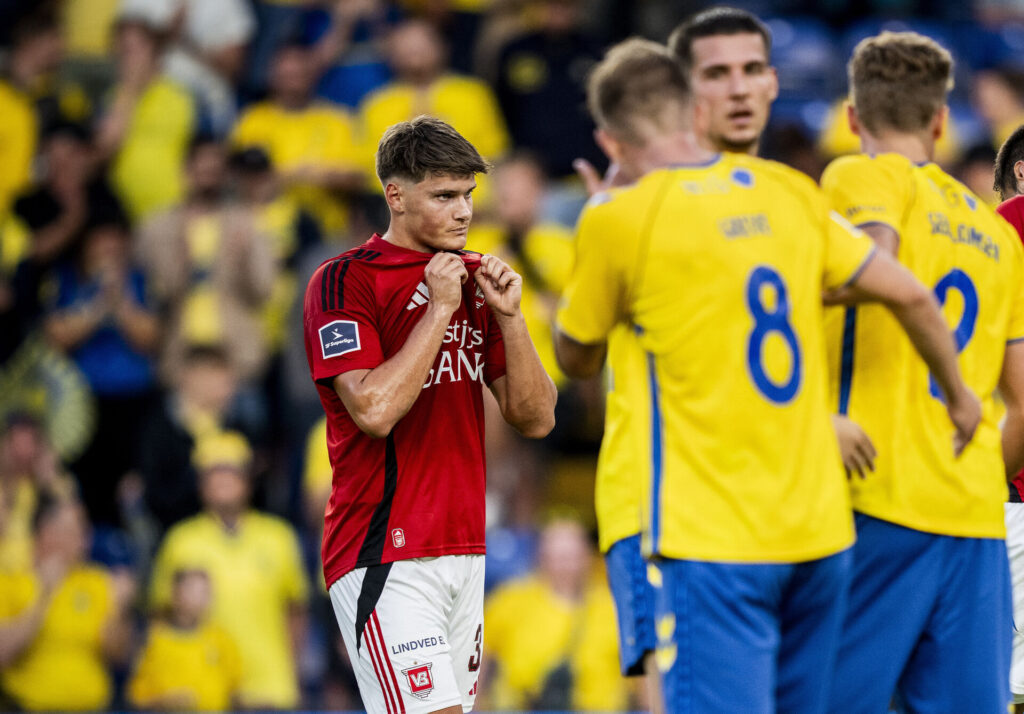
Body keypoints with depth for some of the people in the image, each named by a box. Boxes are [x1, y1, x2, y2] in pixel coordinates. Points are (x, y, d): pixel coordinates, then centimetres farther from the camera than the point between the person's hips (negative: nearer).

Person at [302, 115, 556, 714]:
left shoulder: (474, 280, 15)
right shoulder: (344, 281, -6)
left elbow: (536, 418, 11)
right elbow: (374, 409, -20)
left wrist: (509, 316, -2)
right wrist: (439, 308, -15)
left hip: (464, 551, 7)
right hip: (386, 557, -7)